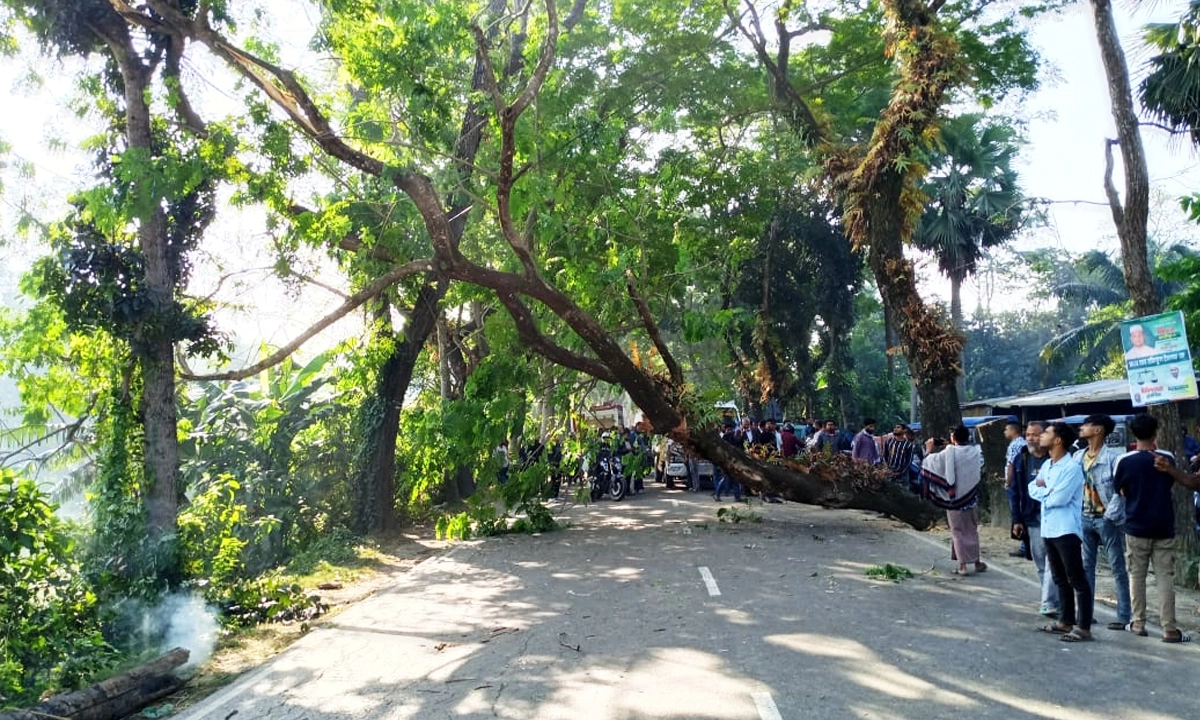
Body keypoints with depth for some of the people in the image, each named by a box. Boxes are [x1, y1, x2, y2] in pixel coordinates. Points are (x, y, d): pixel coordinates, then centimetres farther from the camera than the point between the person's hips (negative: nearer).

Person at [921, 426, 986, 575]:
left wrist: (929, 450, 14)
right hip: (972, 498, 3)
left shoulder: (948, 454, -15)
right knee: (972, 530, 18)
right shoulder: (975, 452, -4)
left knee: (958, 532, 5)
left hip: (955, 499, -3)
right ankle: (976, 561, 25)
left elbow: (930, 462, -4)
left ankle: (962, 565, 4)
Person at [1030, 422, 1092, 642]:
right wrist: (1047, 491, -9)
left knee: (1077, 580, -1)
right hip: (1048, 529, 9)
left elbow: (1058, 498, -21)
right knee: (1060, 579, 16)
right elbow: (1032, 488, 10)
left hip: (1066, 530, -9)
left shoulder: (1072, 467, -15)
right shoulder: (1046, 465, 13)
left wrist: (1043, 491, -3)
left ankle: (1083, 627, 4)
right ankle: (1066, 621, 26)